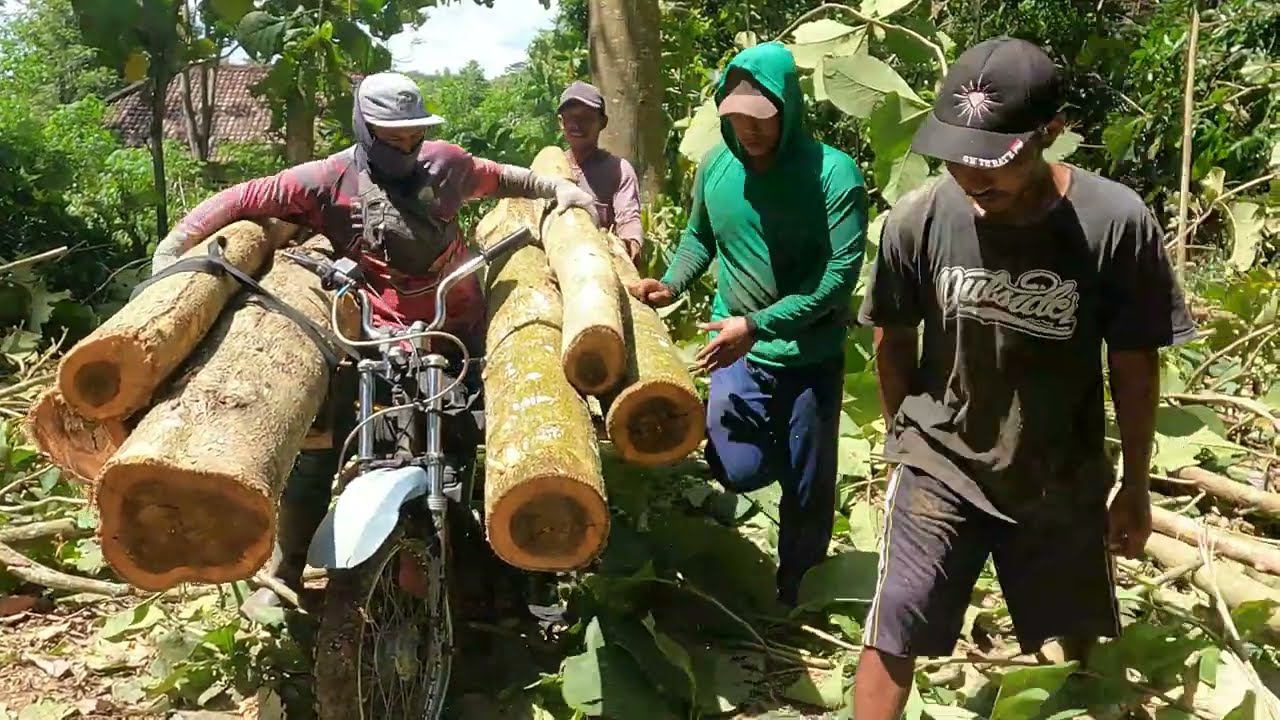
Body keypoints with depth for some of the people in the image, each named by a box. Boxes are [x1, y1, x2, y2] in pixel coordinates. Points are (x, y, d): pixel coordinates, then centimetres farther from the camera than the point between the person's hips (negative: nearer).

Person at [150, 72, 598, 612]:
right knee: (317, 449, -6)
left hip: (461, 325, 4)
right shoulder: (331, 179, -8)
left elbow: (497, 178, 21)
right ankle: (283, 571, 10)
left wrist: (559, 188, 17)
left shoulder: (445, 161, 2)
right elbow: (246, 198, -8)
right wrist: (173, 245, -14)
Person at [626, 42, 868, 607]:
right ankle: (773, 441, 27)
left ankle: (794, 593, 35)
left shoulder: (833, 174, -17)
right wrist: (671, 285, -6)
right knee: (738, 471, -9)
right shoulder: (715, 166, -3)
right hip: (737, 351, 3)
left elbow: (839, 275, -20)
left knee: (808, 486, 11)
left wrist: (757, 324, -26)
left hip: (811, 356, -2)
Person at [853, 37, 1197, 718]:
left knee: (1079, 638, 19)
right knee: (890, 635, -1)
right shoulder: (918, 220, -19)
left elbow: (1134, 366, -7)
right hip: (940, 470, 0)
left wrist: (1135, 487, 3)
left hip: (1062, 479, 1)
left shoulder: (1116, 225, -21)